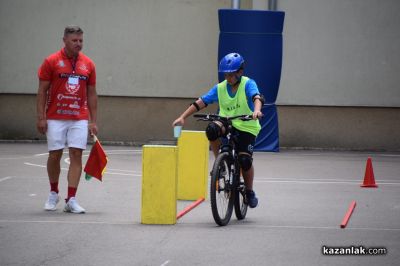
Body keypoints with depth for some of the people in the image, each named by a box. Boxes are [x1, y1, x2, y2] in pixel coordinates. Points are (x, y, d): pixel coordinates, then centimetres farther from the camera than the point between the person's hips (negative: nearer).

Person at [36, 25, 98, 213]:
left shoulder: (88, 64, 6)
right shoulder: (51, 62, -2)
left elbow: (91, 94, 10)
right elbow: (42, 91, -1)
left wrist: (93, 121, 6)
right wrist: (41, 117, -8)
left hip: (79, 119, 2)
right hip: (55, 119, -2)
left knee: (76, 156, -6)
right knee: (54, 155, 2)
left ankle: (71, 200, -5)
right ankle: (53, 193, 24)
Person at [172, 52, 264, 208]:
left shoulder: (248, 84, -8)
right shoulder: (220, 88, 1)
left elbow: (257, 97, -28)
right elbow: (201, 102, -3)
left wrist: (256, 110, -51)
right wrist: (183, 117, -13)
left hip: (246, 128, -3)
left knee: (245, 159, -21)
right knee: (212, 129, -32)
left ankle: (250, 192, 6)